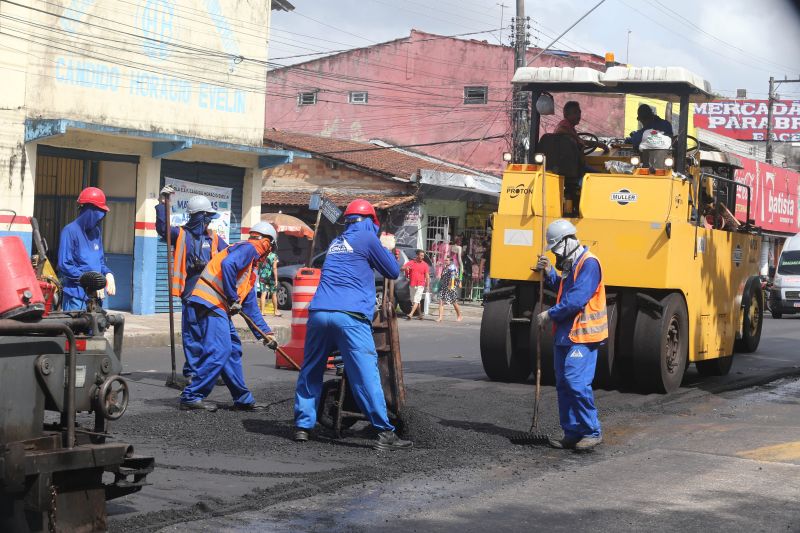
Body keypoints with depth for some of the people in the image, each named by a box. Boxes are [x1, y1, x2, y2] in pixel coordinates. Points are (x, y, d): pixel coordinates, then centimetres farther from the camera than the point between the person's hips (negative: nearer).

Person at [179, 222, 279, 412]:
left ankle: (243, 399, 19)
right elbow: (227, 264, -23)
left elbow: (250, 306, 29)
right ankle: (191, 397, -11)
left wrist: (265, 332, 27)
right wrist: (233, 299, -16)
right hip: (210, 302, -10)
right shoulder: (248, 248, -2)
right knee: (219, 351, -14)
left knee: (233, 349, 13)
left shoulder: (251, 268, 27)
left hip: (219, 307, 10)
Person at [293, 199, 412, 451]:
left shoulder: (336, 242, 24)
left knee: (310, 372, 15)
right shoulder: (367, 238, 6)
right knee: (366, 373, -7)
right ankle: (384, 432, -9)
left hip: (319, 313, 6)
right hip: (350, 316, -6)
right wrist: (385, 251, 28)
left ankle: (303, 426, 13)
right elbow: (393, 272, 12)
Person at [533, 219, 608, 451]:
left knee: (576, 382, -16)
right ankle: (572, 434, 13)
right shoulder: (569, 264, 17)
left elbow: (576, 299, -21)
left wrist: (549, 315, -13)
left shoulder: (588, 263, -14)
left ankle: (592, 432, -8)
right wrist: (549, 273, 10)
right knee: (563, 385, 8)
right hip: (565, 334, 10)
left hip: (582, 336, -10)